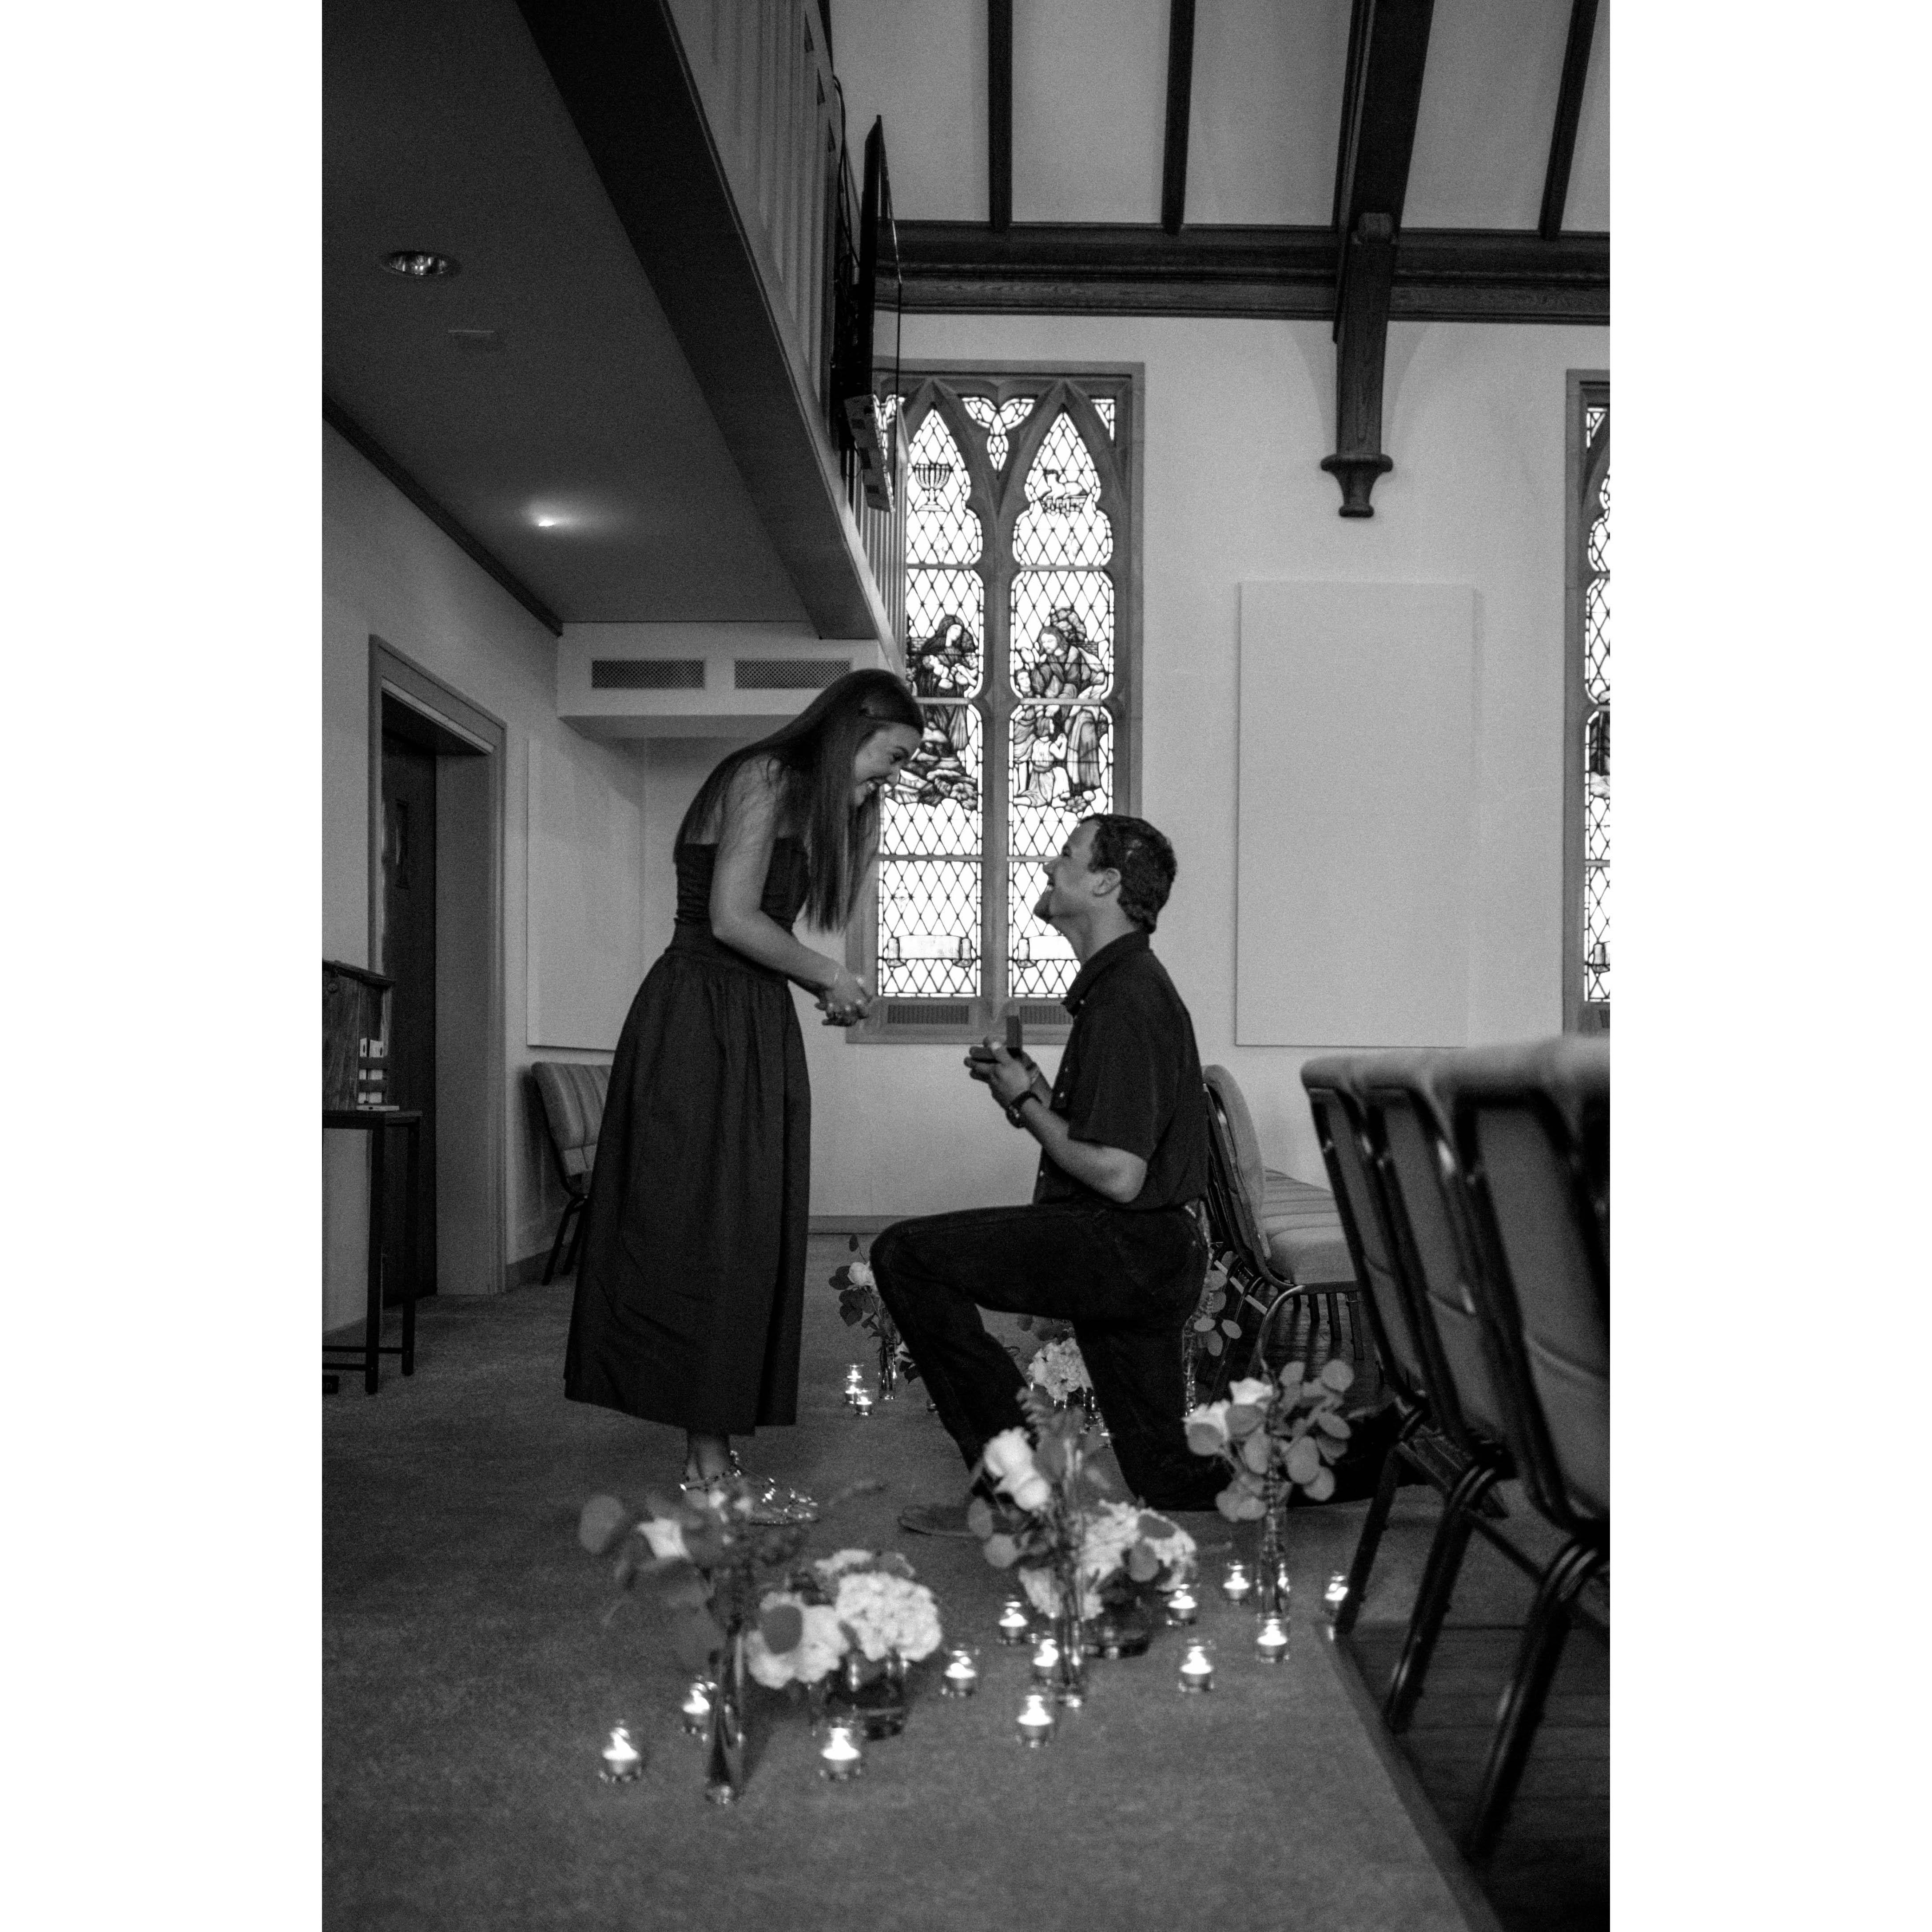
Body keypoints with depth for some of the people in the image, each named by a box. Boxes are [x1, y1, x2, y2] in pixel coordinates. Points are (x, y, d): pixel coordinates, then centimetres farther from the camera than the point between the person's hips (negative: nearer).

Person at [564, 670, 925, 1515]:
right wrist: (830, 976, -6)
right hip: (702, 1023, -10)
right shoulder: (764, 777, -9)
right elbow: (731, 918, -17)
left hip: (750, 1029, 10)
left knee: (746, 1238, 7)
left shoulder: (806, 800, 21)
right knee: (709, 1232, -7)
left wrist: (860, 814, 13)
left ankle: (710, 1453, 11)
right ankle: (709, 1465, -2)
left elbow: (764, 929, 13)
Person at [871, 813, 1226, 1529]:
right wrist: (1038, 1092, 6)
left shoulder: (1127, 999, -17)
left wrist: (1027, 1105, -10)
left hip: (1126, 1247, -10)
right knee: (1172, 1477, 19)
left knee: (906, 1255, -17)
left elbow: (1117, 1176, -24)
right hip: (1147, 1255, 10)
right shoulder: (1120, 983, 17)